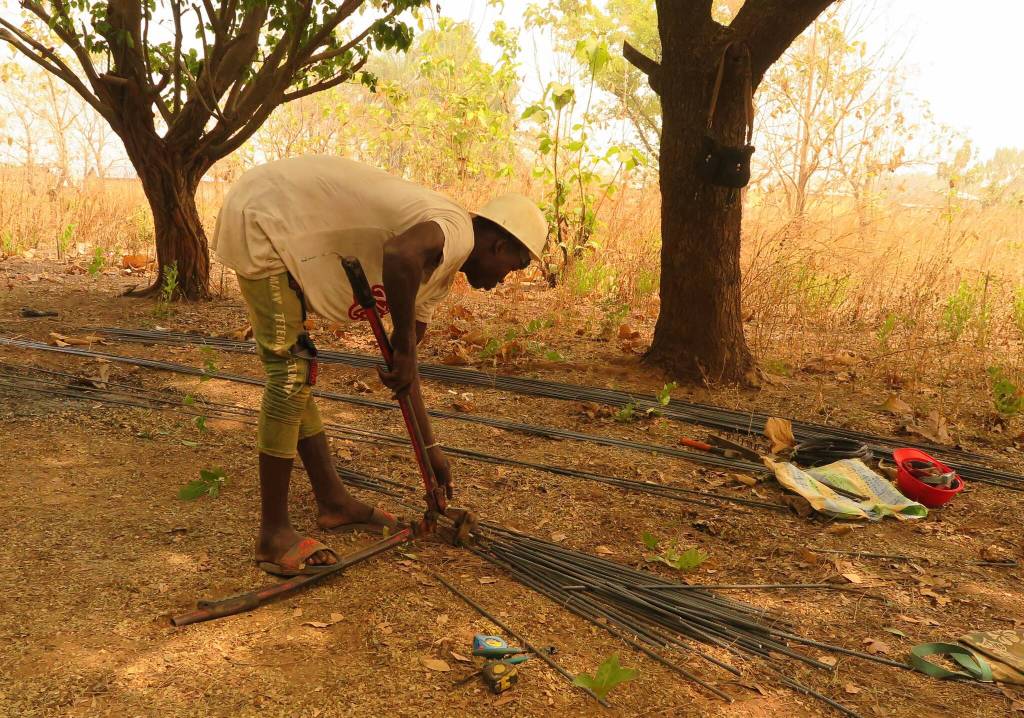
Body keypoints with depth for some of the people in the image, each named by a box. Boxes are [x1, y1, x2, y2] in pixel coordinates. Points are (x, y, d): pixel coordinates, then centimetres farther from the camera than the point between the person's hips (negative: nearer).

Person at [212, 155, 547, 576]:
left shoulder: (440, 270, 14)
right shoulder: (457, 230, -15)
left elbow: (403, 367, 19)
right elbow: (400, 255, -42)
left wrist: (430, 448, 23)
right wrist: (404, 347, -26)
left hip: (275, 220, 10)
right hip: (263, 215, -10)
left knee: (297, 372, 14)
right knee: (289, 373, -10)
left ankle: (332, 501, 27)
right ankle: (274, 535, -1)